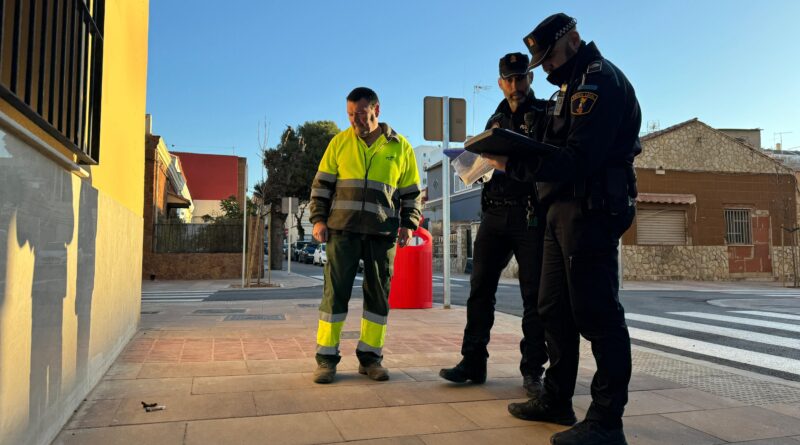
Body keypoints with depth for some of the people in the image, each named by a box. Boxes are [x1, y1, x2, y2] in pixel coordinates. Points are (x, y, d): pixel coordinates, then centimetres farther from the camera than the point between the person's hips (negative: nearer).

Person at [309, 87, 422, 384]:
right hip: (342, 229, 0)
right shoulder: (339, 142, 7)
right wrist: (319, 219, -1)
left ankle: (370, 356, 16)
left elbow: (411, 192, 11)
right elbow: (321, 184, 9)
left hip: (382, 233, 1)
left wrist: (408, 224, 1)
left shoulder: (400, 147, 7)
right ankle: (326, 357, 7)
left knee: (378, 294, 4)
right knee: (335, 291, -1)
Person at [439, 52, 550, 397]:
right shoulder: (496, 120, 19)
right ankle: (473, 362, 12)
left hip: (532, 213, -4)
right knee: (480, 288, 4)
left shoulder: (546, 113, 4)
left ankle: (532, 369, 9)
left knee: (534, 293, 0)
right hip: (495, 212, 5)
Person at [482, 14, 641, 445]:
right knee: (554, 310, 13)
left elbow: (579, 160, -21)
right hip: (563, 210, 10)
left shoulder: (599, 80, -9)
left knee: (597, 313, -6)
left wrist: (515, 165, -20)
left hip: (590, 210, -10)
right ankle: (557, 401, 25)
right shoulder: (573, 85, 22)